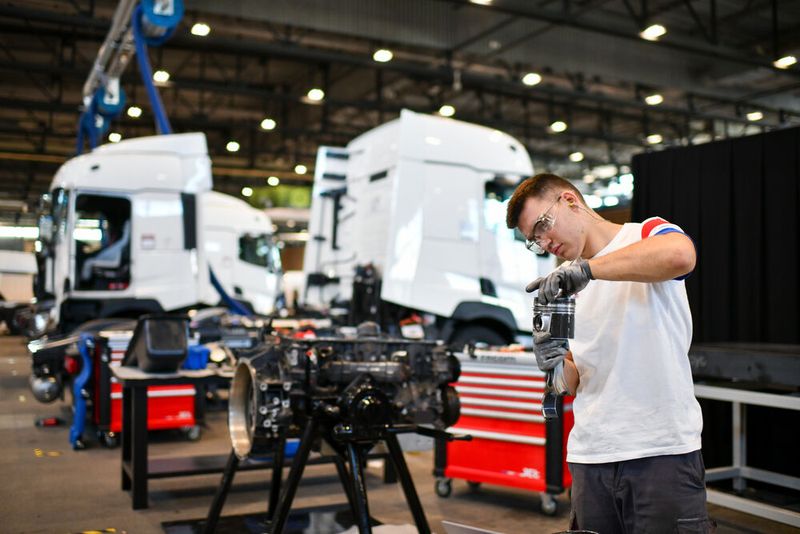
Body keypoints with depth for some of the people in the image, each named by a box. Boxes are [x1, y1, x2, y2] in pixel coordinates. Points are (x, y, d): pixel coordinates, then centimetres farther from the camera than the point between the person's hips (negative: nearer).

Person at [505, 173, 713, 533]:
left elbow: (680, 255, -27)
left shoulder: (648, 234, 0)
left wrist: (585, 268, -29)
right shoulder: (567, 290, 15)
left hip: (662, 451, -5)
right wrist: (558, 367, -7)